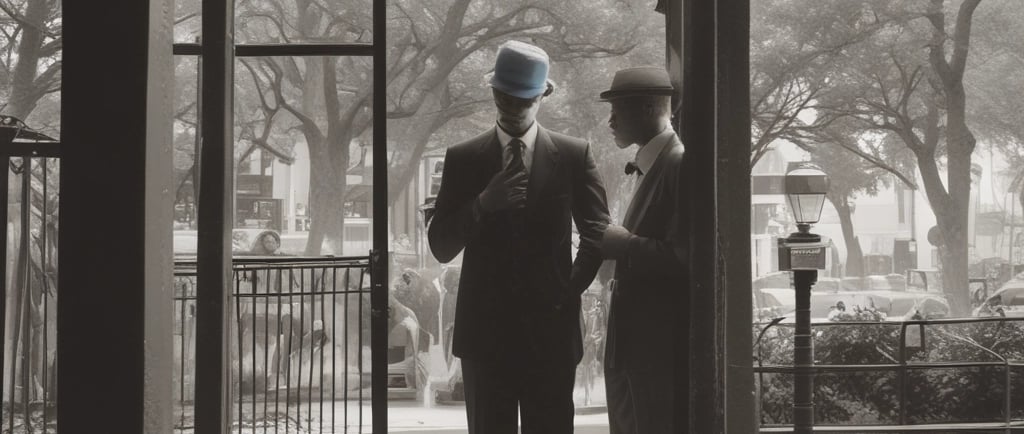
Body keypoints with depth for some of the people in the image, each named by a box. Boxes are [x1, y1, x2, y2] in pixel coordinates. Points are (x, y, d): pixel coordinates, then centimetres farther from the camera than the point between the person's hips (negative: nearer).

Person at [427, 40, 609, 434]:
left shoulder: (573, 155, 5)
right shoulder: (463, 159, 6)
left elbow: (598, 232, 11)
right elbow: (441, 248, 3)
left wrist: (570, 292, 1)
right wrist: (482, 205, -13)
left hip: (550, 330, -1)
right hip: (485, 331, 1)